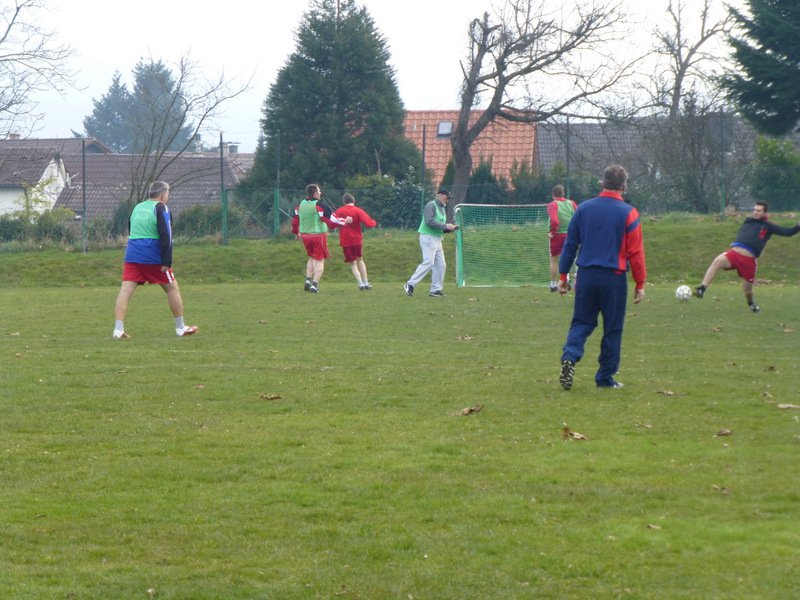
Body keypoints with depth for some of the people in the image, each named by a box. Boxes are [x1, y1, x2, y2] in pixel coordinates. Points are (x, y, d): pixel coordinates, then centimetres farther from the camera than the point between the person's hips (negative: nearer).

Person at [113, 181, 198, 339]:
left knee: (125, 290, -3)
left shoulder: (137, 208, 18)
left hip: (132, 255, 5)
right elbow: (165, 236, -13)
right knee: (172, 288, 11)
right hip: (153, 257, -5)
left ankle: (118, 329, -17)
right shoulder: (161, 209, -3)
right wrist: (166, 262, -16)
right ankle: (180, 328, 18)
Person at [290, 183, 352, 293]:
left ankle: (308, 280, 12)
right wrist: (345, 221, -6)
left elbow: (295, 220, 14)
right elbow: (331, 219, -18)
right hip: (318, 235, -6)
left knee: (312, 258, 23)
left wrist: (296, 232, 31)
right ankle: (314, 284, -5)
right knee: (319, 261, 2)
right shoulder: (318, 206, -17)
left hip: (305, 235, 6)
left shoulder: (300, 205, 4)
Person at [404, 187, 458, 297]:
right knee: (428, 262, -18)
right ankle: (410, 285, -16)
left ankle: (436, 289, 9)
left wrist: (449, 228, 3)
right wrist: (445, 226, -20)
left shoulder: (442, 208, 19)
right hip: (428, 237, -10)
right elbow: (429, 221, -23)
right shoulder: (431, 206, -9)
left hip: (437, 239, 10)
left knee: (441, 264, 5)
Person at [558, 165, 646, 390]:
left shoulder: (584, 209, 4)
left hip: (586, 276, 3)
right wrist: (640, 284, 2)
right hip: (614, 278, -3)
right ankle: (606, 377, 12)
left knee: (581, 323, 11)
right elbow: (636, 251, -4)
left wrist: (563, 276, 14)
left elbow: (570, 244, 7)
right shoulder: (628, 213, -5)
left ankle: (570, 356, -16)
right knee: (612, 329, 8)